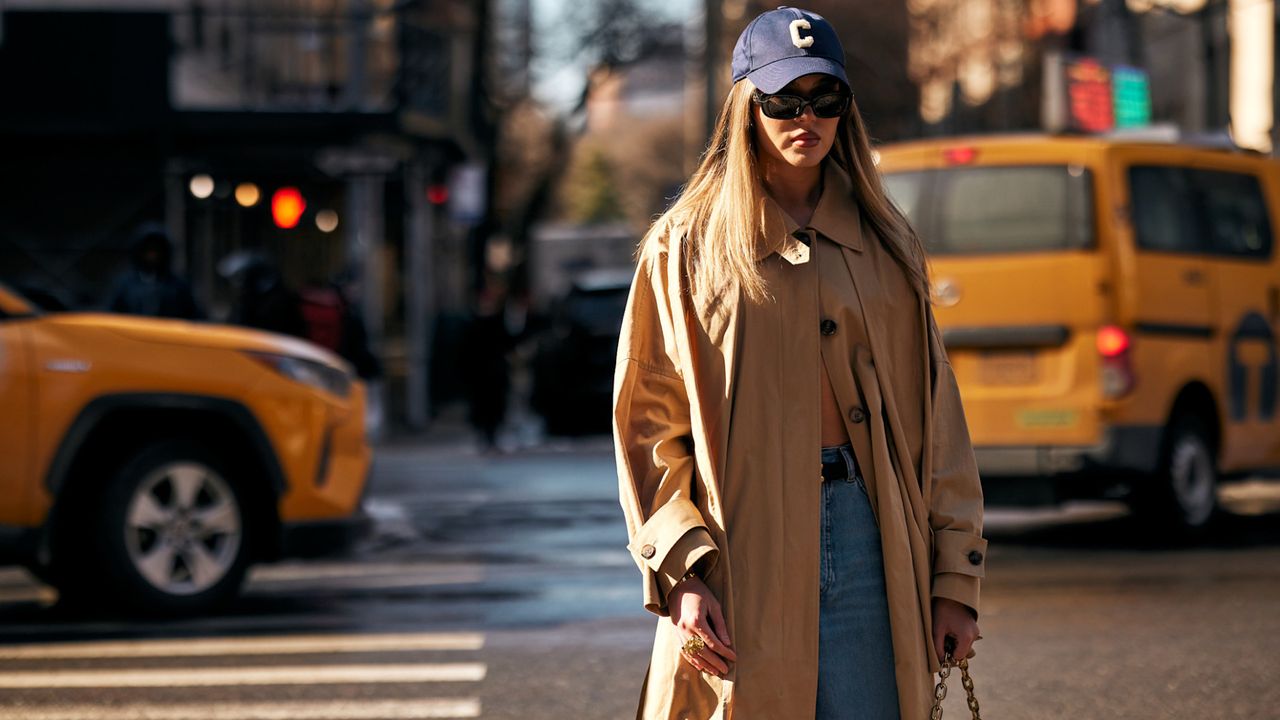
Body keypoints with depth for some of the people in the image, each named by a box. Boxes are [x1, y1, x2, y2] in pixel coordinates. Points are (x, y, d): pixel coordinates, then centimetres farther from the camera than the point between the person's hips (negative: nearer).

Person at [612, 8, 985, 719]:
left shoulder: (886, 243, 13)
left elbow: (935, 414, 11)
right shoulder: (685, 247, 4)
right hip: (742, 548, -2)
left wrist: (955, 578, 5)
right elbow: (648, 425, 1)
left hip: (869, 534, 2)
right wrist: (680, 571, -11)